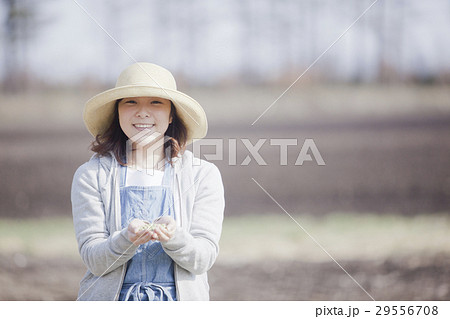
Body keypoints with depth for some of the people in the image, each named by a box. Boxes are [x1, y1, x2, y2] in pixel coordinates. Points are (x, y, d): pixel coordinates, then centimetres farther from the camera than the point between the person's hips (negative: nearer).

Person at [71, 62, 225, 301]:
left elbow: (203, 258, -3)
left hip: (177, 307, 1)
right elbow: (93, 258, -3)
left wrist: (173, 237, -22)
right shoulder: (91, 176, 4)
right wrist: (127, 239, -22)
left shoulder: (203, 175, 5)